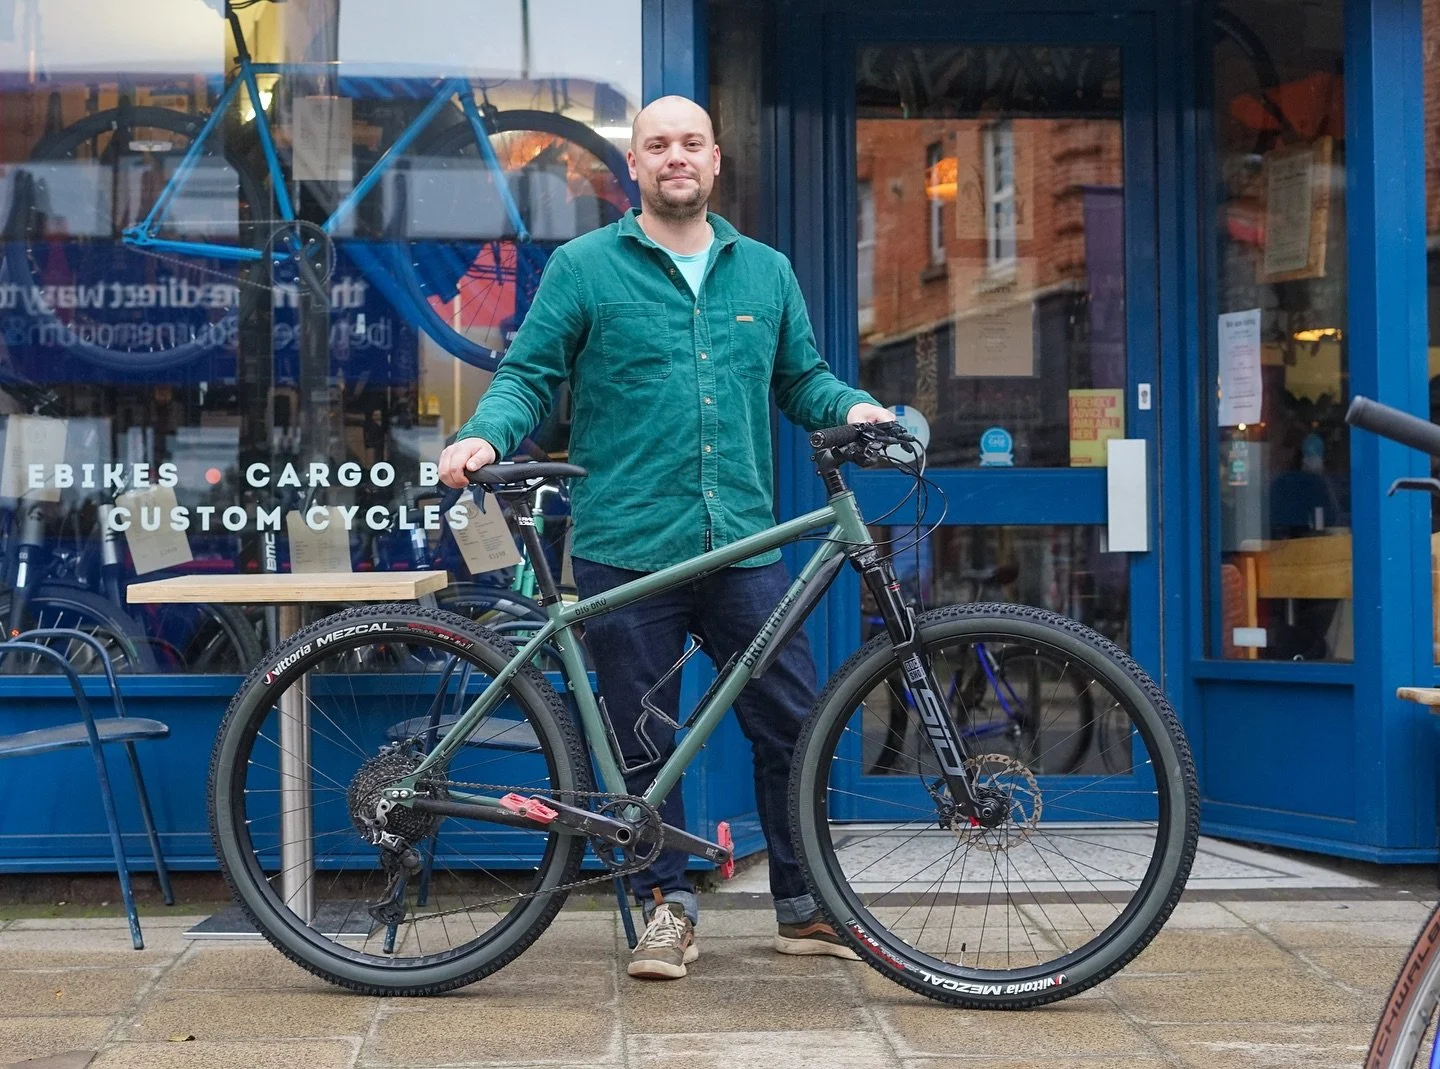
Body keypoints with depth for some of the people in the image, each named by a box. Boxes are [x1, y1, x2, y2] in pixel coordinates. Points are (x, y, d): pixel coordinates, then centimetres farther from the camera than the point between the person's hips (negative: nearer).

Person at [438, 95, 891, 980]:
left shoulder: (766, 272, 14)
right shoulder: (585, 268, 4)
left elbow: (801, 377, 20)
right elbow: (529, 377, 3)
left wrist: (853, 407, -1)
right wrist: (484, 436, -16)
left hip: (745, 546, 3)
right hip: (626, 550, -2)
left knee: (792, 724, 3)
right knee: (644, 741, 4)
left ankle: (804, 906, 18)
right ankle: (668, 907, 19)